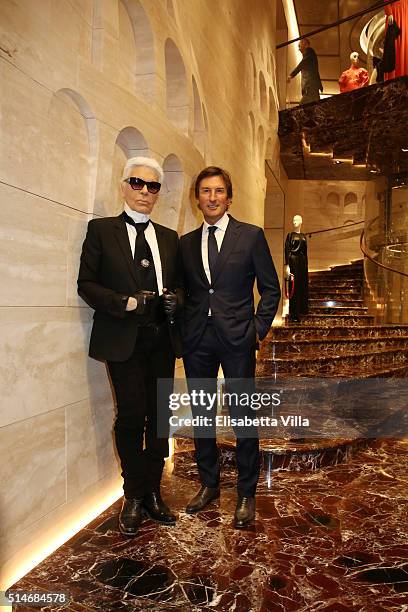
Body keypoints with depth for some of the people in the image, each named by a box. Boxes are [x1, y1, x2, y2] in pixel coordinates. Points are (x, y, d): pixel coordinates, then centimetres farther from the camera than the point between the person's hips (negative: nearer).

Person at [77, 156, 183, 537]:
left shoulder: (169, 238, 16)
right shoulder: (101, 230, 3)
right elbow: (86, 284, -2)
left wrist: (175, 300, -4)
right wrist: (126, 302, -16)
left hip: (161, 339, 4)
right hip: (123, 338, -4)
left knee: (160, 416, 8)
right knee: (131, 416, -4)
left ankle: (153, 493, 25)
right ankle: (133, 497, 18)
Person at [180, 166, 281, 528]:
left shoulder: (252, 236, 2)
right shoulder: (186, 243, 11)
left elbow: (270, 288, 3)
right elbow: (185, 291, 15)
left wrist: (258, 329, -4)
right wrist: (184, 328, 2)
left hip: (237, 339, -3)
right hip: (197, 340, 4)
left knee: (243, 417, 3)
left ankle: (246, 495, 20)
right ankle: (209, 484, 32)